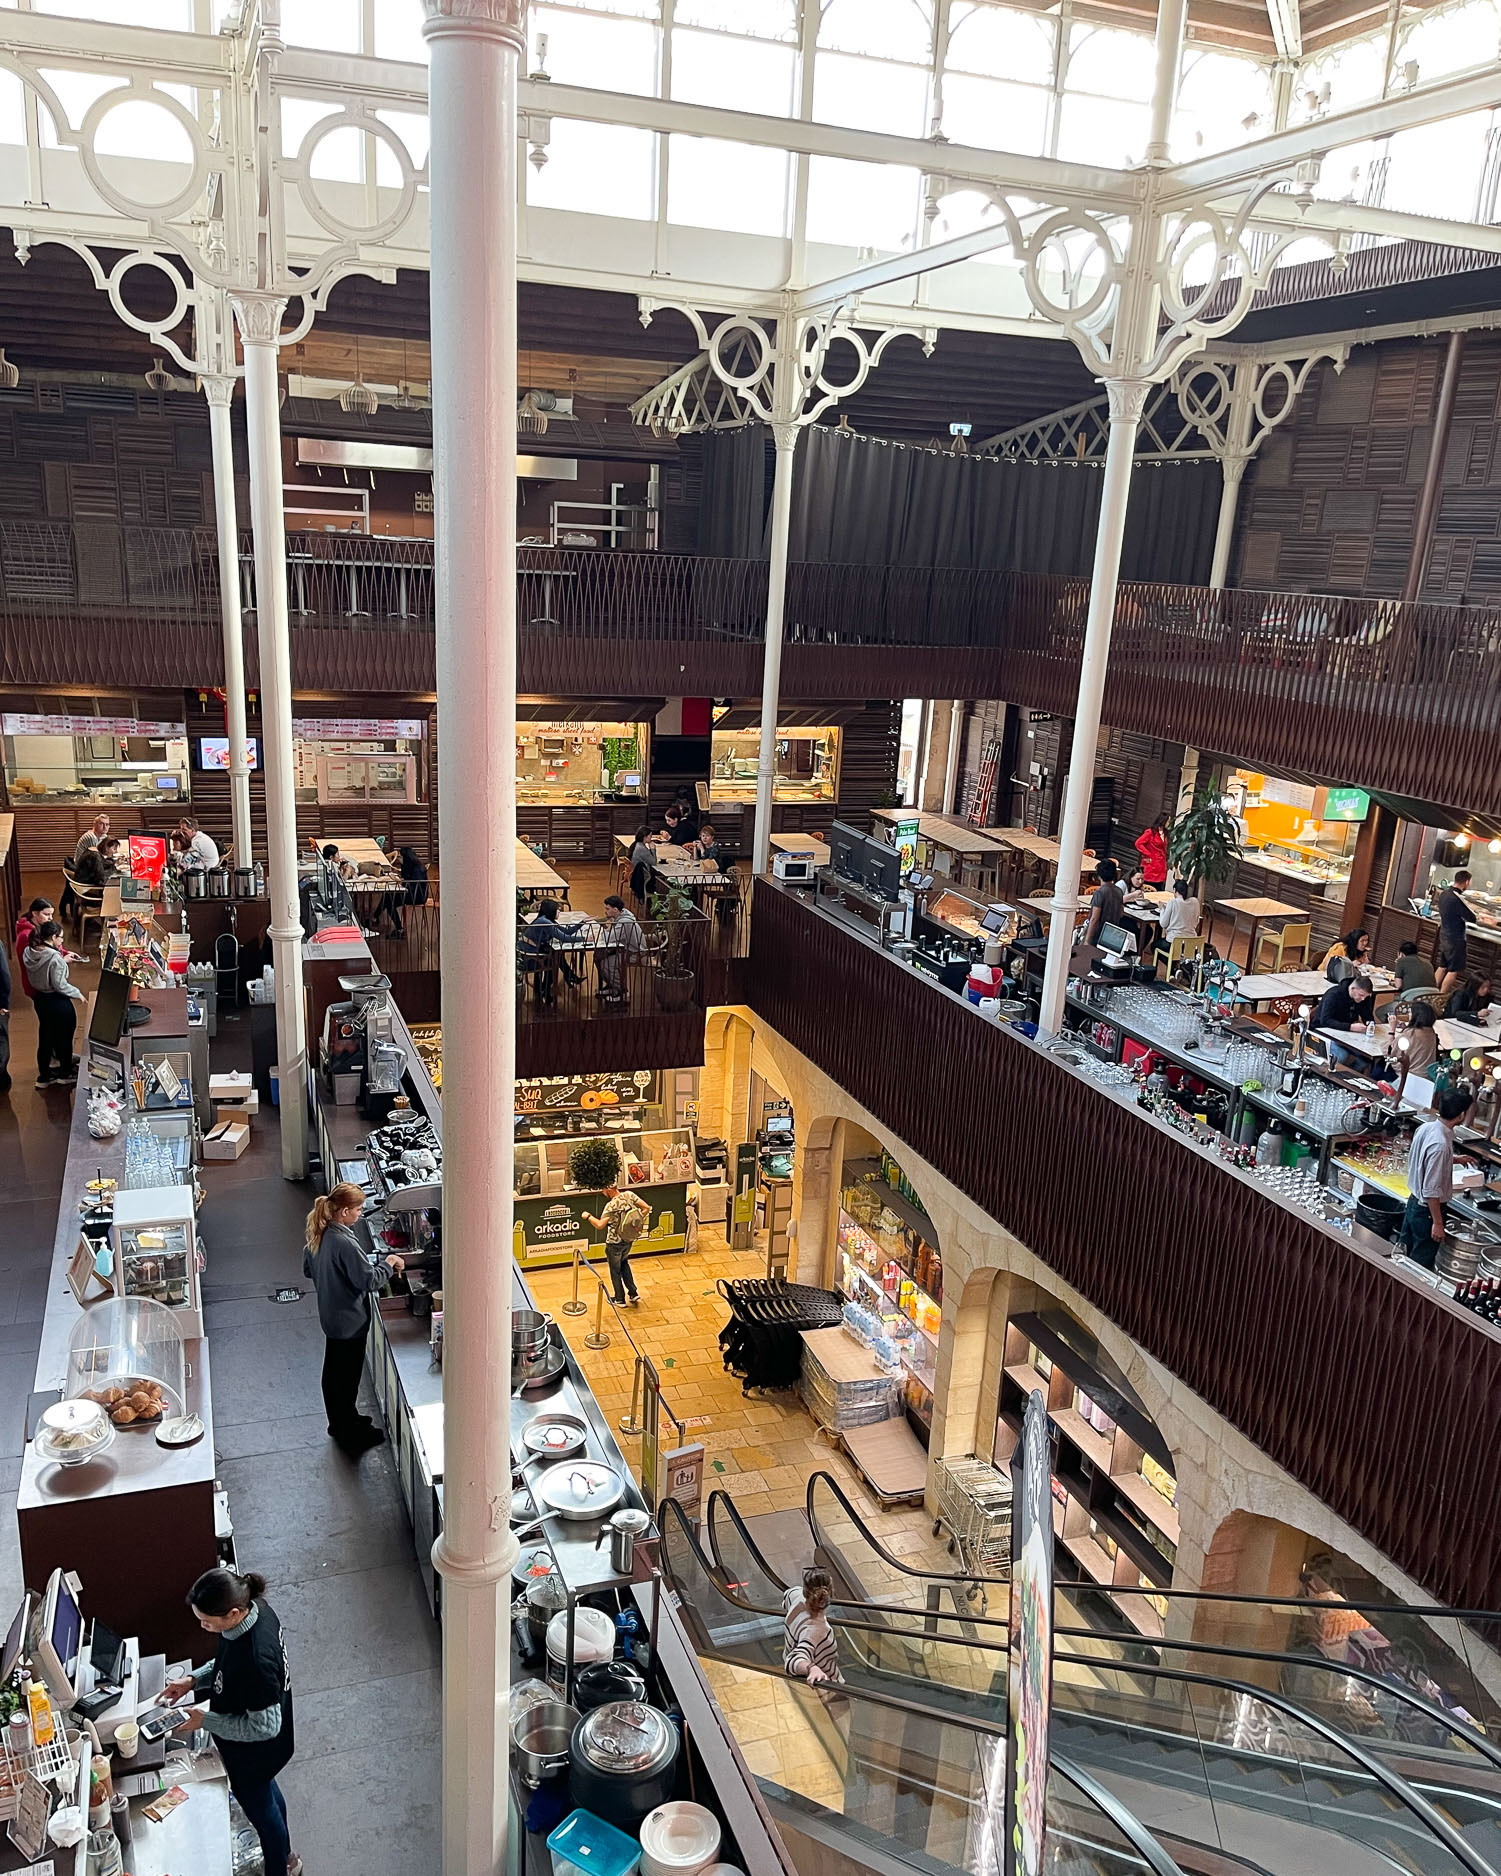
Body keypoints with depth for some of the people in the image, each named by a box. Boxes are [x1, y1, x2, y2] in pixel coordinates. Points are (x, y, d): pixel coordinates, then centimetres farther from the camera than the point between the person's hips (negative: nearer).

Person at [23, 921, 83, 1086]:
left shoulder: (29, 953, -4)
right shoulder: (55, 958, -26)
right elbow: (60, 985, -22)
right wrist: (77, 993, -8)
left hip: (40, 999, 7)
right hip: (57, 1002, -7)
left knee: (45, 1037, 19)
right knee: (64, 1037, 13)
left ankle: (44, 1075, 29)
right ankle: (66, 1074, 28)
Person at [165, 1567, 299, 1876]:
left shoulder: (254, 1659, -44)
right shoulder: (255, 1608, -19)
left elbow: (263, 1727, -30)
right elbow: (229, 1665, 4)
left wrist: (205, 1720, -22)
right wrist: (193, 1680, -6)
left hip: (254, 1750, -8)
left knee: (258, 1807, 21)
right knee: (267, 1792, 31)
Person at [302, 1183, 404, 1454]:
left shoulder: (318, 1234, -4)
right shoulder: (345, 1244, -31)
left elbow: (308, 1269, 11)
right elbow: (369, 1281, -27)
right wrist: (388, 1263, -12)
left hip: (330, 1315, 9)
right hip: (349, 1320, -9)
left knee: (333, 1371, 23)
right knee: (347, 1377, 8)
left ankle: (340, 1421, 41)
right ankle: (349, 1434, 23)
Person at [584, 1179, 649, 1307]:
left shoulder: (611, 1206, -25)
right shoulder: (629, 1195, -9)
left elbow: (600, 1225, -30)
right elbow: (647, 1208, -7)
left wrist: (588, 1216, -14)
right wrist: (637, 1222, 4)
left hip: (614, 1243, -6)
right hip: (629, 1240, 6)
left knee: (615, 1270, 15)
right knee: (624, 1264, 28)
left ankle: (620, 1299, 28)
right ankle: (633, 1294, 24)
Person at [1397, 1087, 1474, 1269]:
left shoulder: (1425, 1127, -4)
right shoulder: (1440, 1144, -30)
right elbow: (1431, 1190, -27)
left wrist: (1456, 1159, 31)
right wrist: (1438, 1223, -19)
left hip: (1414, 1201, 9)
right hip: (1428, 1210, -9)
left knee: (1402, 1254, 21)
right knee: (1421, 1263, 7)